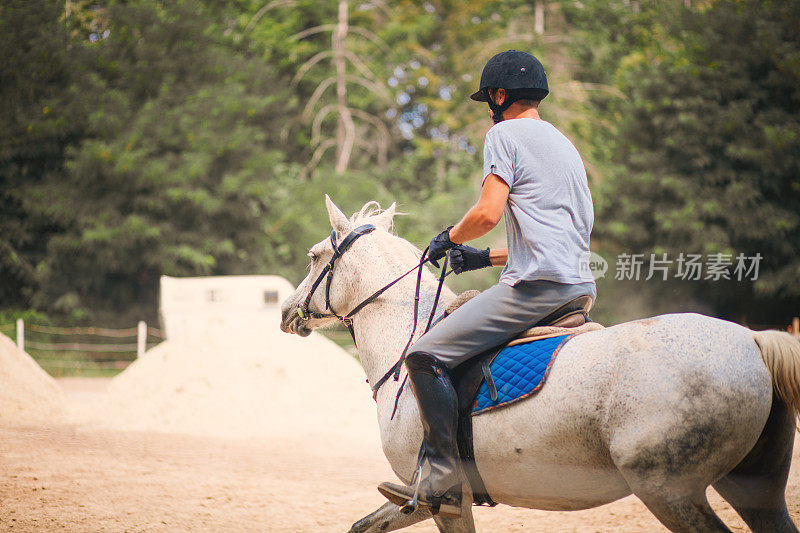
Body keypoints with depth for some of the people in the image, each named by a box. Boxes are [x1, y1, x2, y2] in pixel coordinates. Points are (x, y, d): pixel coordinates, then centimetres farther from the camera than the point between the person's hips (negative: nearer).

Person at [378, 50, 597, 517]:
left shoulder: (505, 133, 0)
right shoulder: (565, 145, 28)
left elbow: (489, 213, -12)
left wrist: (451, 238, 7)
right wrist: (486, 258, 29)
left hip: (537, 286, -10)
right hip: (580, 286, 10)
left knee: (426, 356, -11)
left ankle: (444, 481, -19)